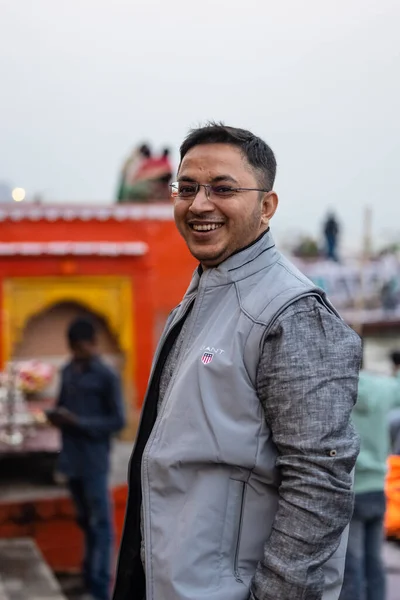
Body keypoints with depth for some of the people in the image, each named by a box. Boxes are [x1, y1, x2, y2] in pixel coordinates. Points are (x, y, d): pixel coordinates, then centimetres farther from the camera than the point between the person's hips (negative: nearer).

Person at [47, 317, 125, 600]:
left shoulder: (107, 377, -9)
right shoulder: (68, 372, 9)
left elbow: (117, 420, -11)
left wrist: (78, 422, -18)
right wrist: (57, 416, -4)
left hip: (94, 460, -6)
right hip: (72, 457, 6)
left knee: (100, 522, -2)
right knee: (85, 520, 17)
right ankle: (90, 577, 30)